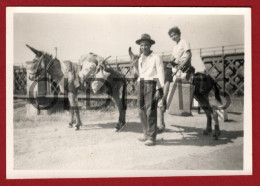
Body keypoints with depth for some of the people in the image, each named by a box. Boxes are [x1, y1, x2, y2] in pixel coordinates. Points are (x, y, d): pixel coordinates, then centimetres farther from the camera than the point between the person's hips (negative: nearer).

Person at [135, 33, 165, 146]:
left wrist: (159, 89, -14)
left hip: (151, 85, -7)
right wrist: (140, 85, 15)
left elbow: (160, 74, -8)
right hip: (141, 85, 7)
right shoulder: (140, 59, 17)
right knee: (142, 111, 10)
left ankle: (152, 137, -1)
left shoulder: (156, 58, -4)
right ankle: (146, 134, 22)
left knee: (150, 111, -7)